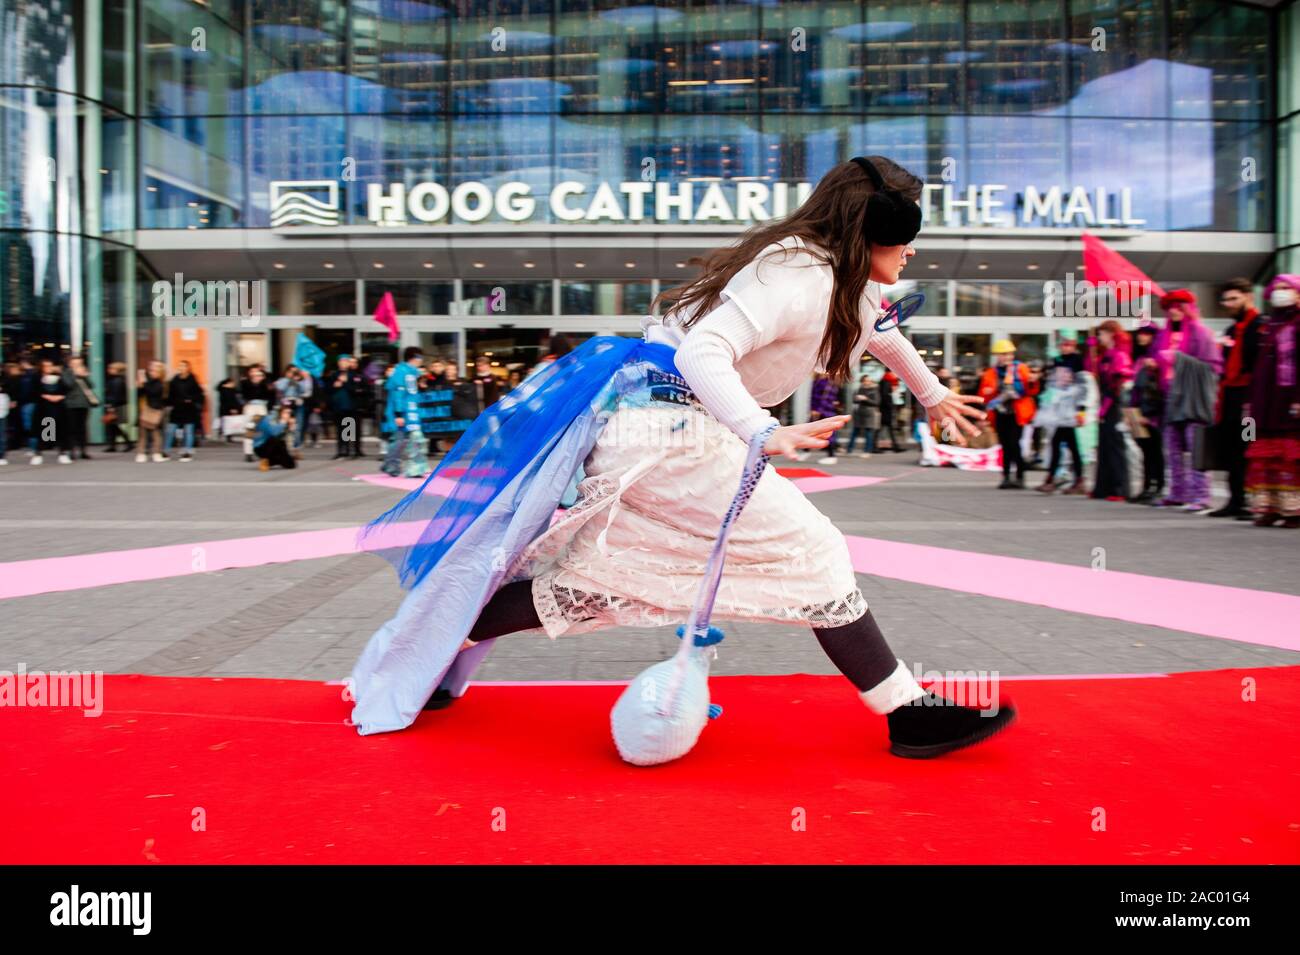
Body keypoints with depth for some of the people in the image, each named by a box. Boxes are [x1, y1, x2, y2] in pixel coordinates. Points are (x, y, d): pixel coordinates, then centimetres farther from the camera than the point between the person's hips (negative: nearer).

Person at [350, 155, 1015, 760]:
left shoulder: (844, 278, 16)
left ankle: (429, 652, 20)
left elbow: (878, 331, 37)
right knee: (808, 552, -6)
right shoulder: (800, 276, -15)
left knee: (605, 578, 11)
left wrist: (934, 395, 48)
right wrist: (765, 434, -40)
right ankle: (909, 715, 5)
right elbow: (703, 350, -27)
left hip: (642, 417, 10)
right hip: (671, 425, -10)